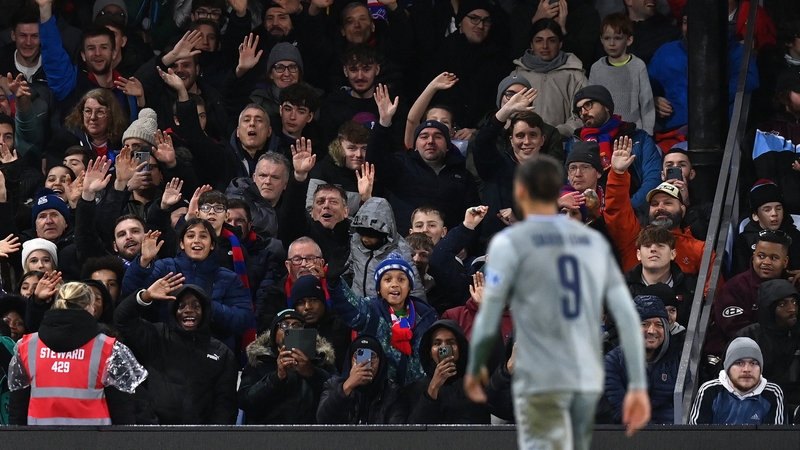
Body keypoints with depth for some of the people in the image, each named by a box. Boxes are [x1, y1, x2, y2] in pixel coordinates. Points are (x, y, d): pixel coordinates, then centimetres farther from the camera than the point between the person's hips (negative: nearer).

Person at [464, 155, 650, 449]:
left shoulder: (511, 243, -5)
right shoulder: (595, 242, 11)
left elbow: (487, 322, -5)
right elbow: (627, 317, 5)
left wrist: (474, 369, 13)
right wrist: (638, 386, 6)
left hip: (541, 382, -6)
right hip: (589, 381, 6)